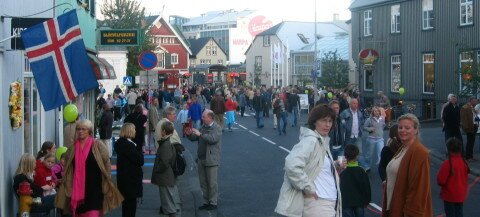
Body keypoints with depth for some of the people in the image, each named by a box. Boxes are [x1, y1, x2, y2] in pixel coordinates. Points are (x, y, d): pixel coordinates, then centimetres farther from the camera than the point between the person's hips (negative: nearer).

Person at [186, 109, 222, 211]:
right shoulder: (203, 127, 14)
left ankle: (213, 203, 9)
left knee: (212, 183, 0)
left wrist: (200, 134, -23)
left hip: (211, 160, -7)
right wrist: (189, 134, -3)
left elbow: (213, 139, -24)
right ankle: (206, 202, 21)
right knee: (203, 183, 12)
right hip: (201, 159, 8)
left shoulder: (216, 128, -8)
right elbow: (194, 138, 18)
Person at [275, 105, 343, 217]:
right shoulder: (310, 140, -17)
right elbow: (292, 164, -30)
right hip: (318, 202, -9)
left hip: (329, 201, 9)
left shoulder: (323, 141, 13)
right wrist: (308, 188, -23)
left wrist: (336, 166, 6)